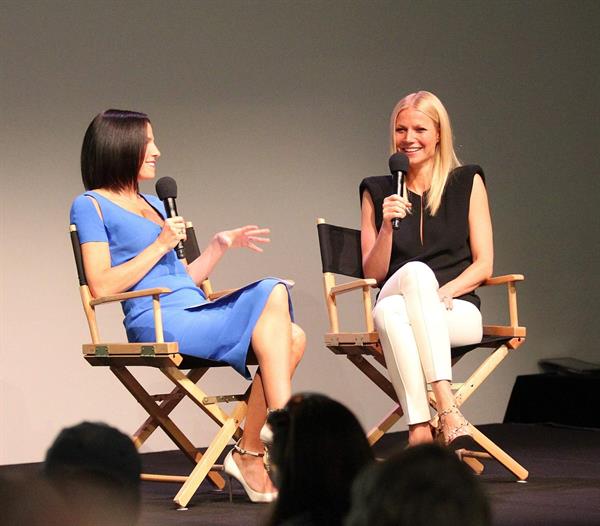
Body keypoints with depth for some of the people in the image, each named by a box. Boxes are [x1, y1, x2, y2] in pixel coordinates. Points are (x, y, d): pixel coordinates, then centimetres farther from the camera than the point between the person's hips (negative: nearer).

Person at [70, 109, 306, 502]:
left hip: (194, 313, 8)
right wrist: (161, 245, -6)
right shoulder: (91, 205, 5)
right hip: (159, 322, -8)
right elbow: (102, 285, -7)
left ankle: (251, 455, -21)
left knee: (292, 338, -19)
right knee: (272, 296, -25)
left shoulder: (154, 204, 30)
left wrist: (220, 246, 16)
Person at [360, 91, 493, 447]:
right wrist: (387, 224, -7)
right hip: (395, 305, 1)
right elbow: (373, 274, 10)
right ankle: (443, 414, -48)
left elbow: (483, 265, 5)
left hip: (457, 313, -1)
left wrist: (440, 294, -12)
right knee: (415, 271, -37)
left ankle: (420, 427, -47)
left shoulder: (467, 183, 11)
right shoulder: (378, 192, 15)